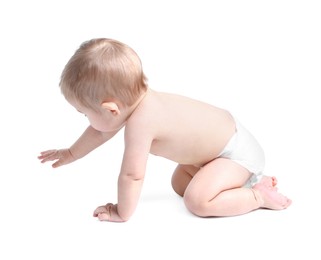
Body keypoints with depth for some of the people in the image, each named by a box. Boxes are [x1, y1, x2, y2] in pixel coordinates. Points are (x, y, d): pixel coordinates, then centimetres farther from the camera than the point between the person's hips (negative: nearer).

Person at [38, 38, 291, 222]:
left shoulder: (139, 122, -34)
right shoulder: (135, 99, -4)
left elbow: (132, 175, -30)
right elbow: (100, 130, 14)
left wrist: (122, 213, -14)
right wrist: (71, 153, 25)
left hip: (236, 151, -10)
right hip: (224, 136, 10)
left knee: (197, 201, -25)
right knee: (180, 183, 22)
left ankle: (259, 196, -7)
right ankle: (251, 179, 19)